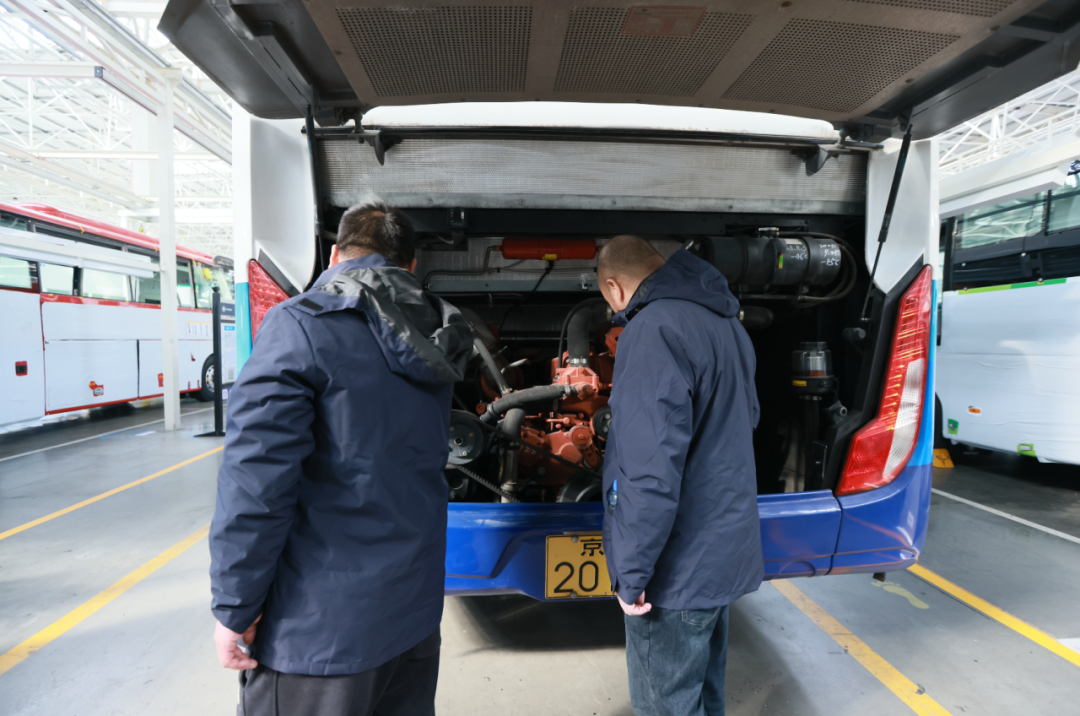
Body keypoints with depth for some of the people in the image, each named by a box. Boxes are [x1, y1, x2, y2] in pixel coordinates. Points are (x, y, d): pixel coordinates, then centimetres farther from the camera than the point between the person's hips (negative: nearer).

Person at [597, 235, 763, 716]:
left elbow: (653, 471, -29)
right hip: (726, 549, 9)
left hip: (677, 569, -9)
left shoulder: (654, 329, -23)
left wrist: (633, 573, -20)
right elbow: (746, 417, 23)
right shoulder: (725, 322, 9)